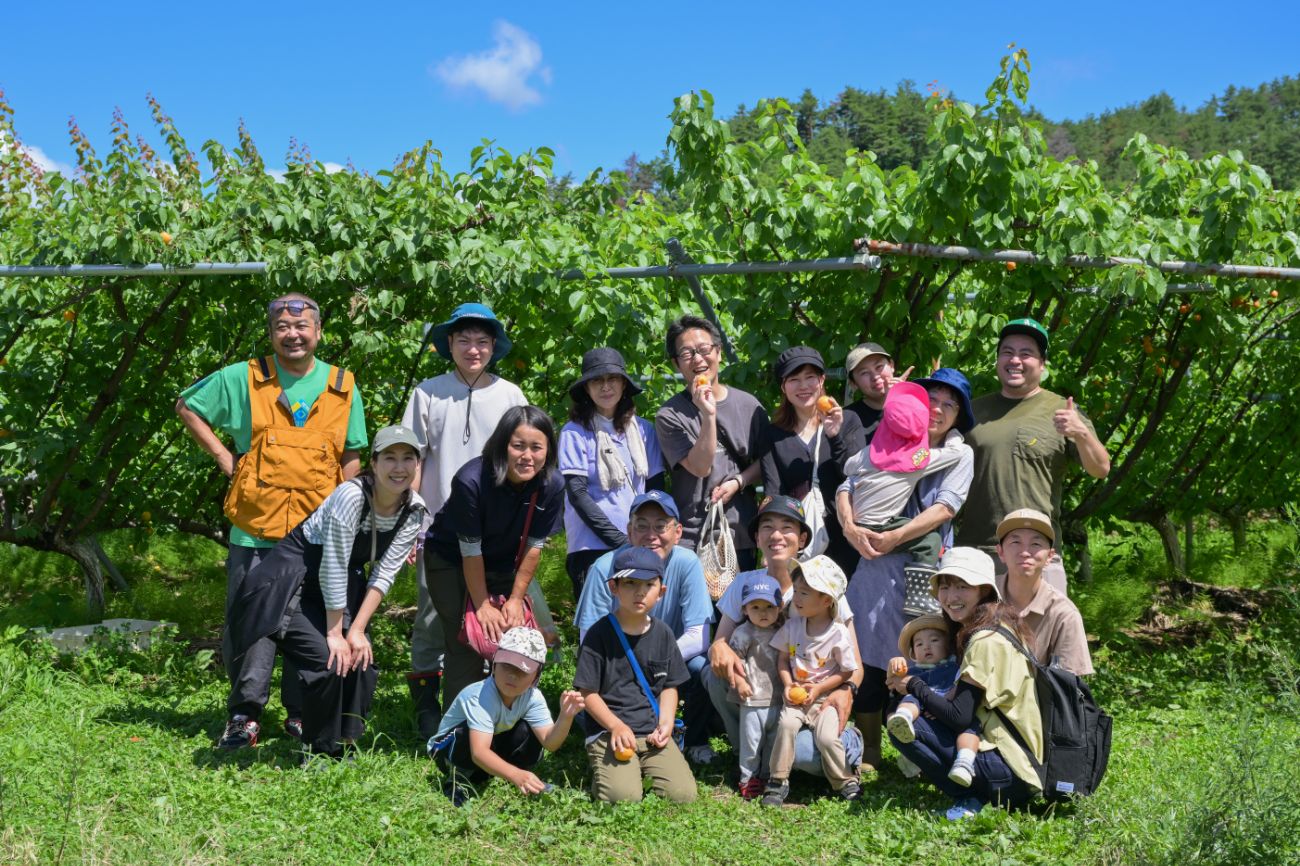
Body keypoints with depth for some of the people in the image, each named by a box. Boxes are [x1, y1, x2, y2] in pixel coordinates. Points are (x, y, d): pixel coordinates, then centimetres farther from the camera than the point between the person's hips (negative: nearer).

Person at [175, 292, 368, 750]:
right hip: (255, 528, -1)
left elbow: (351, 458, 13)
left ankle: (302, 713, 21)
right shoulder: (243, 379, 3)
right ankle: (245, 714, 14)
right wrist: (222, 455, 4)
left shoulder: (343, 387, 7)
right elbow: (187, 406, 14)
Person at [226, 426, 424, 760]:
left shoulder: (414, 511, -9)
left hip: (343, 584, 6)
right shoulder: (351, 494, -28)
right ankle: (320, 751, 1)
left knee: (361, 659, -6)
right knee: (328, 659, -19)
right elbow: (333, 567, -25)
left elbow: (385, 573, -7)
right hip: (297, 576, -6)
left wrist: (358, 630, -14)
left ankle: (343, 745, 14)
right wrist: (335, 633, -19)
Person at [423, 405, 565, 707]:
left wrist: (516, 599, -7)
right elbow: (470, 550, -23)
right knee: (466, 646, -12)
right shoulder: (471, 481, -32)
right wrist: (483, 606, -17)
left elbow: (534, 546, -10)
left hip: (504, 565, 4)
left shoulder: (552, 486, -21)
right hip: (450, 561, -4)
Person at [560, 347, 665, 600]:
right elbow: (577, 494, -7)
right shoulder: (574, 433, -2)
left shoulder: (643, 430, 10)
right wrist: (621, 541, -12)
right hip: (592, 548, -3)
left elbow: (656, 487, 11)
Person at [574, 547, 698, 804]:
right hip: (609, 731, -4)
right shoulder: (600, 634, -4)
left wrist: (665, 724, -3)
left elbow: (669, 686, 14)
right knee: (622, 796, -25)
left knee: (683, 793, -14)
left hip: (652, 732, 4)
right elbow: (588, 692, -4)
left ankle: (644, 770, 13)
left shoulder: (663, 634, 10)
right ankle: (603, 770, 7)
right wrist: (616, 726, -16)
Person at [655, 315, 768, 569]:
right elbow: (700, 467, -13)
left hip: (741, 534, 3)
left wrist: (738, 482, -6)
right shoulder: (670, 415, -4)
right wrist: (708, 415, -21)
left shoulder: (748, 405, 6)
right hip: (691, 538, -3)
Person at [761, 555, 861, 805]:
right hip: (796, 694, 3)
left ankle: (846, 781, 3)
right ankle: (778, 781, -14)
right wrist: (788, 685, -8)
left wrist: (818, 689, -14)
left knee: (827, 738, -23)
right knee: (786, 723, -26)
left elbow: (846, 672, -5)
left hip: (825, 695, -3)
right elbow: (784, 660, 9)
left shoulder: (839, 634, -10)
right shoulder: (792, 626, 2)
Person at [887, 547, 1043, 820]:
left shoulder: (986, 640, -16)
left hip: (1012, 772, -10)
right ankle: (975, 794, 8)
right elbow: (967, 705, 15)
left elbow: (959, 717, -20)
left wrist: (913, 686, -5)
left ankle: (969, 797, -7)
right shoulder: (999, 628, 14)